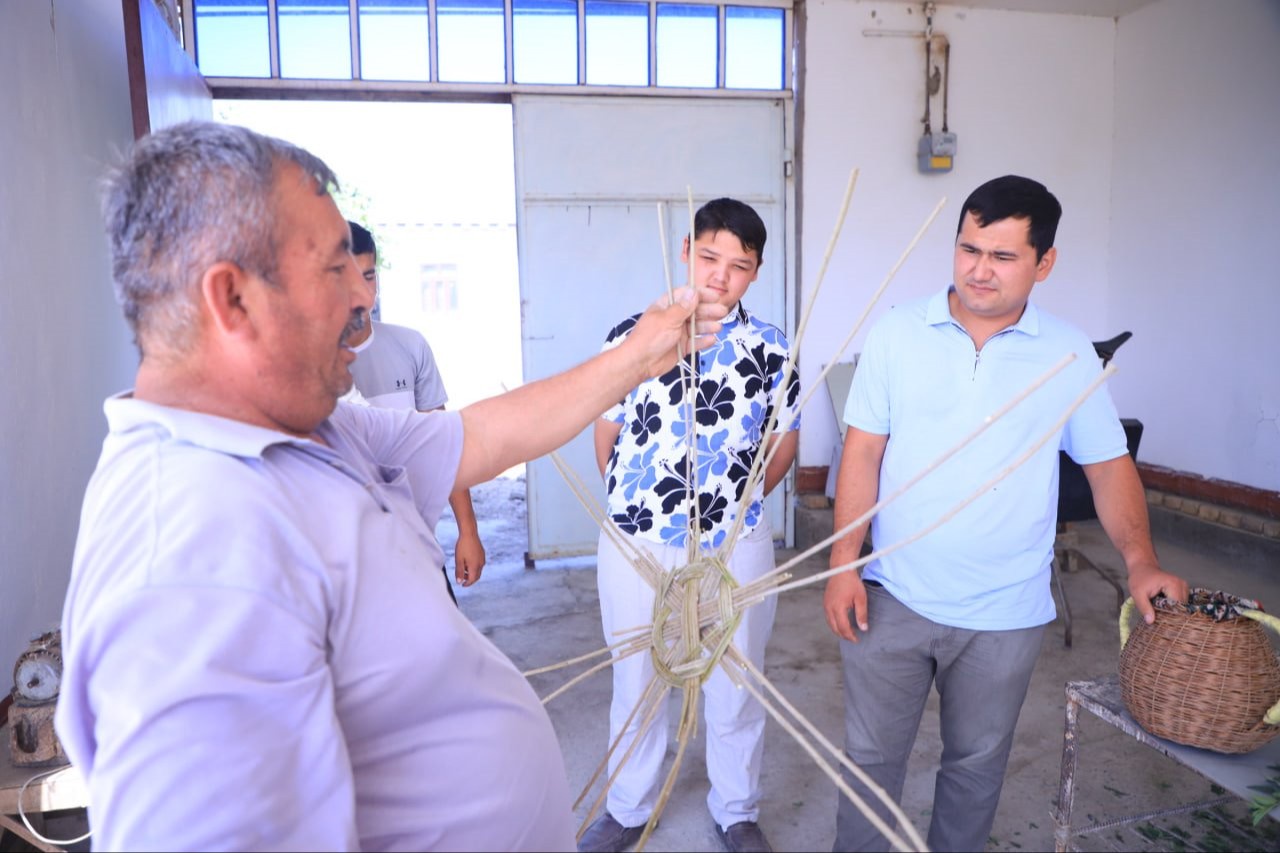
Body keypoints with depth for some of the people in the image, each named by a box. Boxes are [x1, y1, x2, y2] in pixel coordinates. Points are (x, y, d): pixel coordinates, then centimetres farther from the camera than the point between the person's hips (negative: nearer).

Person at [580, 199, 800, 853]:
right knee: (634, 683, 17)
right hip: (636, 543, 0)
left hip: (735, 546, 0)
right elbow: (606, 436, 5)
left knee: (735, 688, 15)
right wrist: (641, 505, 11)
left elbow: (784, 441, 10)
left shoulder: (771, 351, -2)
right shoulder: (631, 336, -4)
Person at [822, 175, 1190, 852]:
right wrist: (844, 564, -8)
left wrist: (1140, 560, -10)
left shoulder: (1068, 354, -2)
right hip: (894, 597, 0)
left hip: (1005, 615, 1)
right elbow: (862, 453, -5)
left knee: (977, 762, 19)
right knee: (871, 756, 12)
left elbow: (1108, 464, 5)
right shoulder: (896, 334, -5)